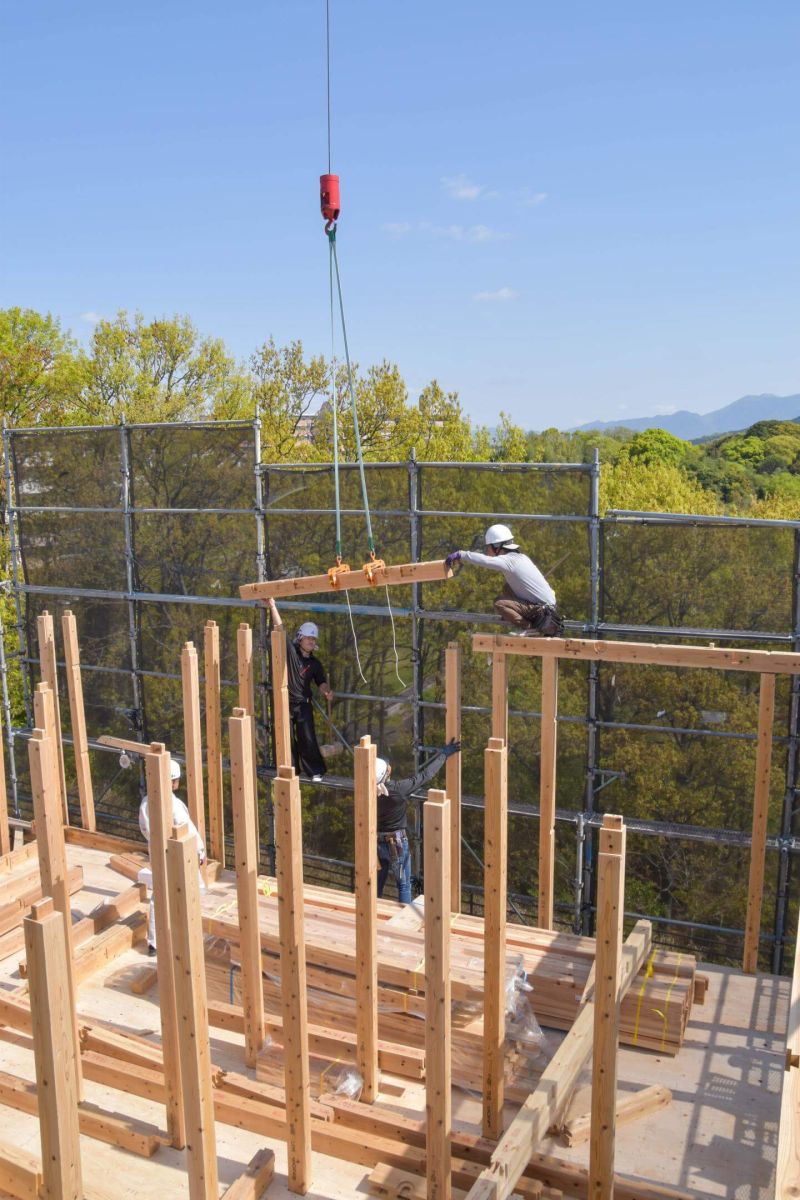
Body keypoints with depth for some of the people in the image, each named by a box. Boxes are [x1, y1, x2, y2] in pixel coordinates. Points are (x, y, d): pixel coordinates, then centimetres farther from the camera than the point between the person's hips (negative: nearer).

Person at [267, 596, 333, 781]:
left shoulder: (314, 663, 5)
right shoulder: (290, 651, -4)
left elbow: (321, 682, 4)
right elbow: (279, 627, -9)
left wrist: (327, 692, -19)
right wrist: (272, 606, -14)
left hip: (303, 704, 1)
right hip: (286, 703, -1)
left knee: (308, 739, -2)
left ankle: (315, 771, 9)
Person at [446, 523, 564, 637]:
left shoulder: (509, 560, -16)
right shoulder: (520, 557, 11)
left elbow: (485, 561, -28)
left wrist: (461, 554, -21)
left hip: (543, 608, -9)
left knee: (500, 603, -14)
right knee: (507, 588, 21)